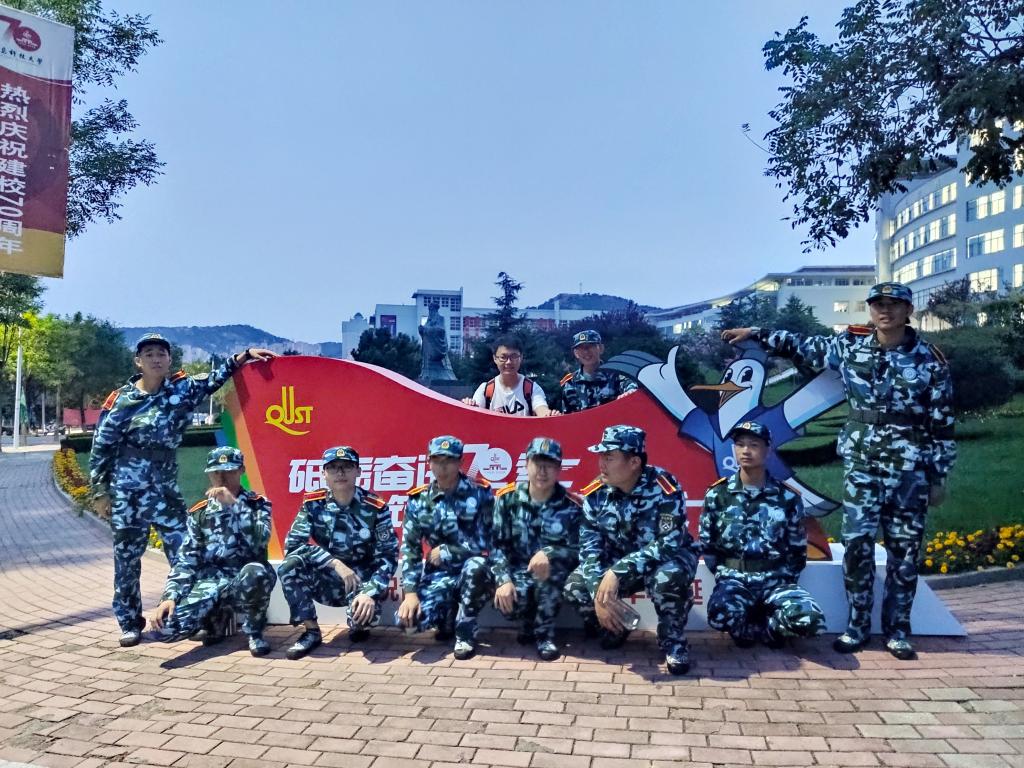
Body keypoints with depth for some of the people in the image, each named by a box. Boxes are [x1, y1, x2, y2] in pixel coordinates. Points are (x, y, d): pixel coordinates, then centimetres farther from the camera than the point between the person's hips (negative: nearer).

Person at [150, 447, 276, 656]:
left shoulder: (257, 503, 4)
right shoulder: (199, 513, 12)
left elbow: (259, 541, -16)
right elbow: (186, 560, 6)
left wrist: (234, 503, -20)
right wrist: (169, 596, -9)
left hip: (246, 580, -3)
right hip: (210, 582, 3)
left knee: (255, 572, -40)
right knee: (168, 626, -22)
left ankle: (254, 631, -8)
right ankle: (218, 617, 12)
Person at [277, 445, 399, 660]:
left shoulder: (376, 508, -12)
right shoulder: (312, 504, -6)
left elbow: (388, 557, -13)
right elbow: (292, 544, -16)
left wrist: (370, 593, -29)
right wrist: (336, 563, -26)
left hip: (363, 579, -2)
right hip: (328, 581, 3)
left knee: (364, 615, -34)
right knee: (289, 566, -25)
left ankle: (358, 625, 8)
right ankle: (311, 631, -5)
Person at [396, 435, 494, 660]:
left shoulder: (480, 493, -13)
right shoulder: (418, 500, -4)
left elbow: (485, 543, -17)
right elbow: (410, 549, -4)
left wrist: (444, 553, -13)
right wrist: (410, 592, -15)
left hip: (472, 573, -2)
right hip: (438, 573, 3)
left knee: (476, 565, -38)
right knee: (408, 619, -22)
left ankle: (465, 631, -11)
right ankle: (447, 615, 14)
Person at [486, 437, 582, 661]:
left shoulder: (571, 505, -10)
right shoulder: (507, 498, -6)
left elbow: (577, 551, -13)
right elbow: (496, 545, -8)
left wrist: (548, 554, -32)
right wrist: (503, 580, -22)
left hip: (553, 575, -1)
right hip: (518, 572, 1)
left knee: (552, 566, -36)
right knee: (506, 602, -30)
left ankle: (545, 632, -11)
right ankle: (531, 620, 10)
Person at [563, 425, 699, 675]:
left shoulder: (663, 488, -27)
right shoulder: (596, 494, -14)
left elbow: (669, 543, -32)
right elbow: (590, 547, -14)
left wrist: (617, 572, -40)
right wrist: (599, 595, -30)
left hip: (669, 556, -4)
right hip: (621, 563, 4)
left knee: (666, 578, -39)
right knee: (575, 587, -18)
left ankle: (673, 641, -8)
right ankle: (617, 625, 13)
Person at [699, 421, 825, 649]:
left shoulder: (788, 498, 4)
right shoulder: (717, 495, 4)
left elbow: (797, 550, 11)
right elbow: (706, 545, 9)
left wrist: (784, 582, 0)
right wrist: (724, 576, -1)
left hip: (775, 580, 1)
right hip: (734, 578, -1)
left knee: (810, 620, -30)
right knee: (720, 616, -35)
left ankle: (749, 627, 1)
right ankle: (769, 628, 0)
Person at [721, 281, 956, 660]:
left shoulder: (929, 360, -4)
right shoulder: (850, 344, 2)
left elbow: (941, 424, -1)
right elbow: (804, 346, 16)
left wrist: (938, 476, -1)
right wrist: (757, 334, 14)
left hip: (909, 466, -1)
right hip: (861, 462, 2)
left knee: (904, 549, 6)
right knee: (857, 544, 2)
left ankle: (897, 630, 20)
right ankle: (858, 626, 16)